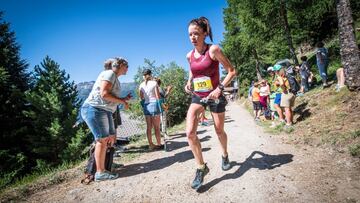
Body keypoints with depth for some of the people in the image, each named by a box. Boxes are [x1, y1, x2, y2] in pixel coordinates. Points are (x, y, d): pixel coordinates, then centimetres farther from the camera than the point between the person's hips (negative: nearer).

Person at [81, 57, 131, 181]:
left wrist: (124, 99, 12)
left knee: (111, 139, 11)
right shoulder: (109, 73, -8)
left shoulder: (115, 78, 21)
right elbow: (104, 94, -21)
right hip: (95, 109, -10)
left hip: (105, 111, 10)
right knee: (102, 140, -7)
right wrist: (122, 101, -13)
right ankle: (100, 173, 2)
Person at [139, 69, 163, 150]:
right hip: (154, 104, -4)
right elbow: (158, 96, -7)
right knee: (157, 127, 3)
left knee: (149, 127, 10)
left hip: (145, 105, 5)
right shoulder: (154, 83, -6)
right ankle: (159, 144, 10)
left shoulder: (141, 85, 6)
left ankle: (151, 144, 16)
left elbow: (141, 98, 9)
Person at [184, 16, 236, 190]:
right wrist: (188, 83, 2)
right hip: (197, 97, 4)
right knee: (190, 132, -15)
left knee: (219, 131, 14)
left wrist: (220, 88, -22)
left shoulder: (213, 50, -13)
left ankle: (224, 155, 47)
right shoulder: (189, 55, 1)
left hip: (214, 96, -3)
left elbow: (232, 71, -11)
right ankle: (201, 167, 5)